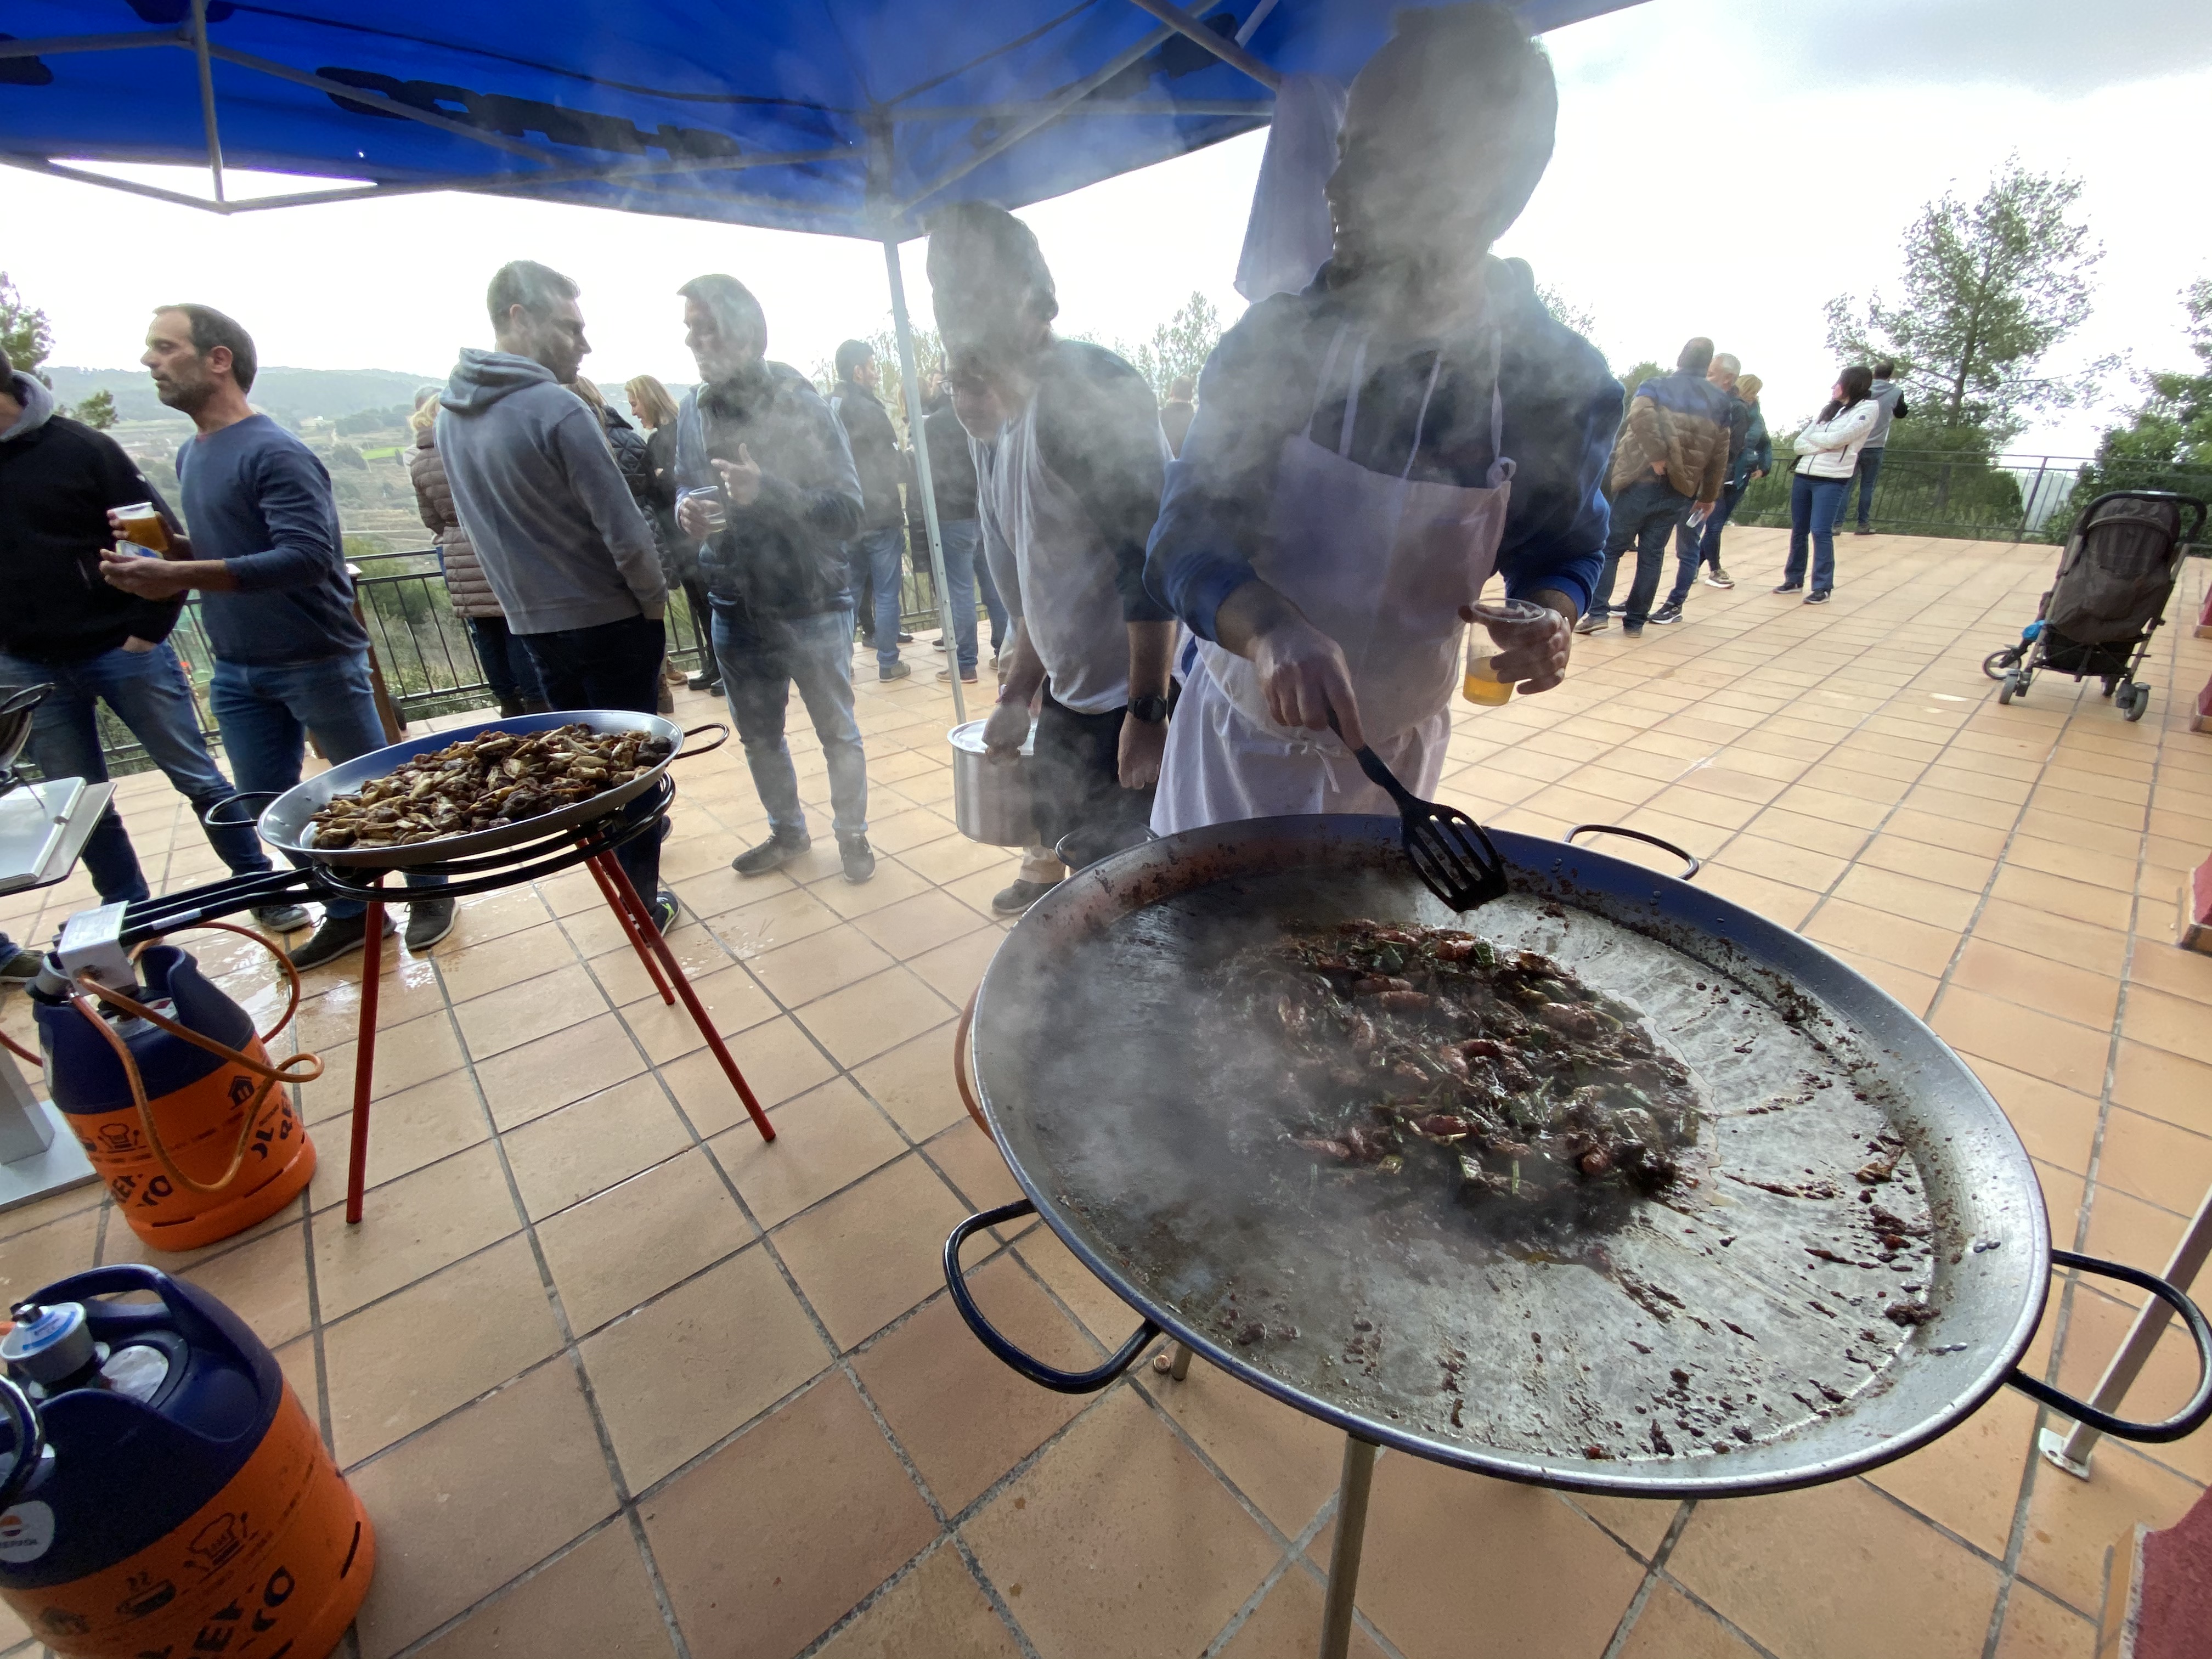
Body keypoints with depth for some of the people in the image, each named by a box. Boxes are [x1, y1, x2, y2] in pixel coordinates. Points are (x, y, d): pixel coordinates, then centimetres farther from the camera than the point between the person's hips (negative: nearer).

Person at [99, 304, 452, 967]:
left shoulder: (274, 453, -13)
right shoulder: (191, 453, 14)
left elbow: (305, 556, -24)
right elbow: (224, 550, 21)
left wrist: (181, 577, -27)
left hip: (319, 661, -8)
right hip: (236, 671, 9)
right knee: (270, 807, 10)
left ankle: (429, 892, 23)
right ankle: (348, 913, 22)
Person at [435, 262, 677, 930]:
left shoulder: (451, 412, 7)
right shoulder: (557, 407, -17)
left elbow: (483, 519, 14)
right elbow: (623, 528, -20)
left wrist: (525, 592, 19)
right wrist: (655, 600, -5)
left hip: (530, 620, 7)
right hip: (609, 619, -7)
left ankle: (623, 840, 39)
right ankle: (641, 899, 10)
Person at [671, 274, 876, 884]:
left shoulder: (800, 404, -10)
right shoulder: (694, 409, 5)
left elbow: (847, 512, -16)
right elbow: (685, 491, 15)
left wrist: (767, 490, -30)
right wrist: (685, 510, -9)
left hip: (811, 604, -5)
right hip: (735, 606, 6)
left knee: (838, 732, 8)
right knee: (758, 736, 16)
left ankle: (852, 834, 28)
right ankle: (787, 832, 36)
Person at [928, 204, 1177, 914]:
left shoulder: (1087, 385, -14)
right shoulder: (1007, 424, 13)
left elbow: (1150, 559, -22)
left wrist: (1147, 711, -23)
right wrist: (1017, 695, 22)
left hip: (1136, 703, -8)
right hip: (1069, 698, 9)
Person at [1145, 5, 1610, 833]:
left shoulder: (1560, 380, -11)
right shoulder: (1272, 340, -14)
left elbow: (1561, 550, 4)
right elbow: (1187, 537, -17)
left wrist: (1549, 616, -21)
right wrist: (1271, 631, -38)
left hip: (1398, 747, 1)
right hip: (1242, 734, 0)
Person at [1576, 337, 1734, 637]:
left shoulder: (1656, 385, 4)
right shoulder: (1720, 401, 14)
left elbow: (1641, 416, -20)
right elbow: (1719, 454, 13)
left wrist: (1657, 456, -16)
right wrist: (1709, 495, 21)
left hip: (1642, 482, -3)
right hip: (1680, 490, 4)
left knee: (1610, 546, 1)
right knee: (1652, 555, 7)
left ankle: (1597, 611, -11)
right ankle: (1635, 620, 6)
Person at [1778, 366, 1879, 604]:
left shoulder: (1868, 408, -1)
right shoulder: (1829, 408, 17)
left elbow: (1836, 439, -13)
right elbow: (1800, 443, 7)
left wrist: (1812, 437, 3)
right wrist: (1824, 444, -9)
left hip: (1832, 479, -6)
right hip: (1804, 475, 6)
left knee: (1821, 531, -12)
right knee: (1798, 530, 9)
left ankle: (1823, 587, -8)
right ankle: (1794, 579, 20)